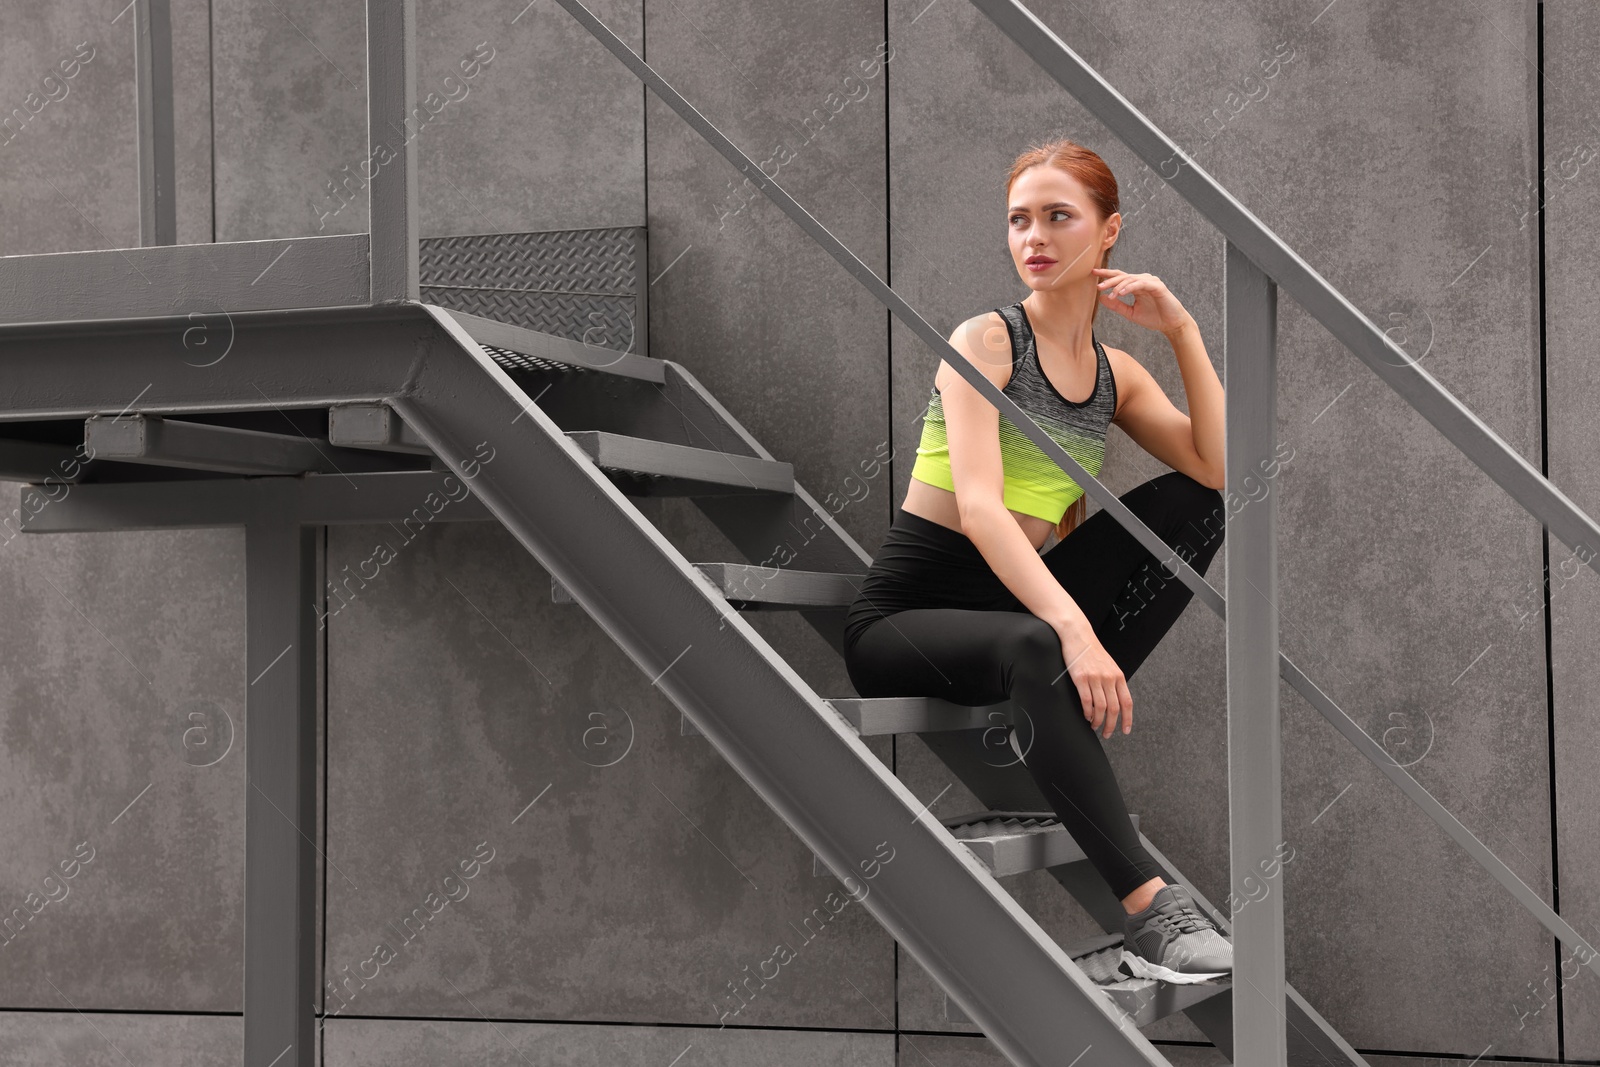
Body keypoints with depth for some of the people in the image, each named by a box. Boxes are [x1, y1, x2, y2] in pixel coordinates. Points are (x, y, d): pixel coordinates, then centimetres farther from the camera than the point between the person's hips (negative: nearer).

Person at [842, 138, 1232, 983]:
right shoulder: (986, 340, -9)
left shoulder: (1113, 372, 9)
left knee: (1189, 503, -6)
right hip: (905, 617, -6)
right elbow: (978, 505, -25)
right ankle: (1152, 913, -41)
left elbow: (1219, 471, -7)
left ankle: (1067, 718, -14)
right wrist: (1072, 627, -38)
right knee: (1035, 651, -39)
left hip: (1018, 599, 6)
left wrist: (1183, 333, -9)